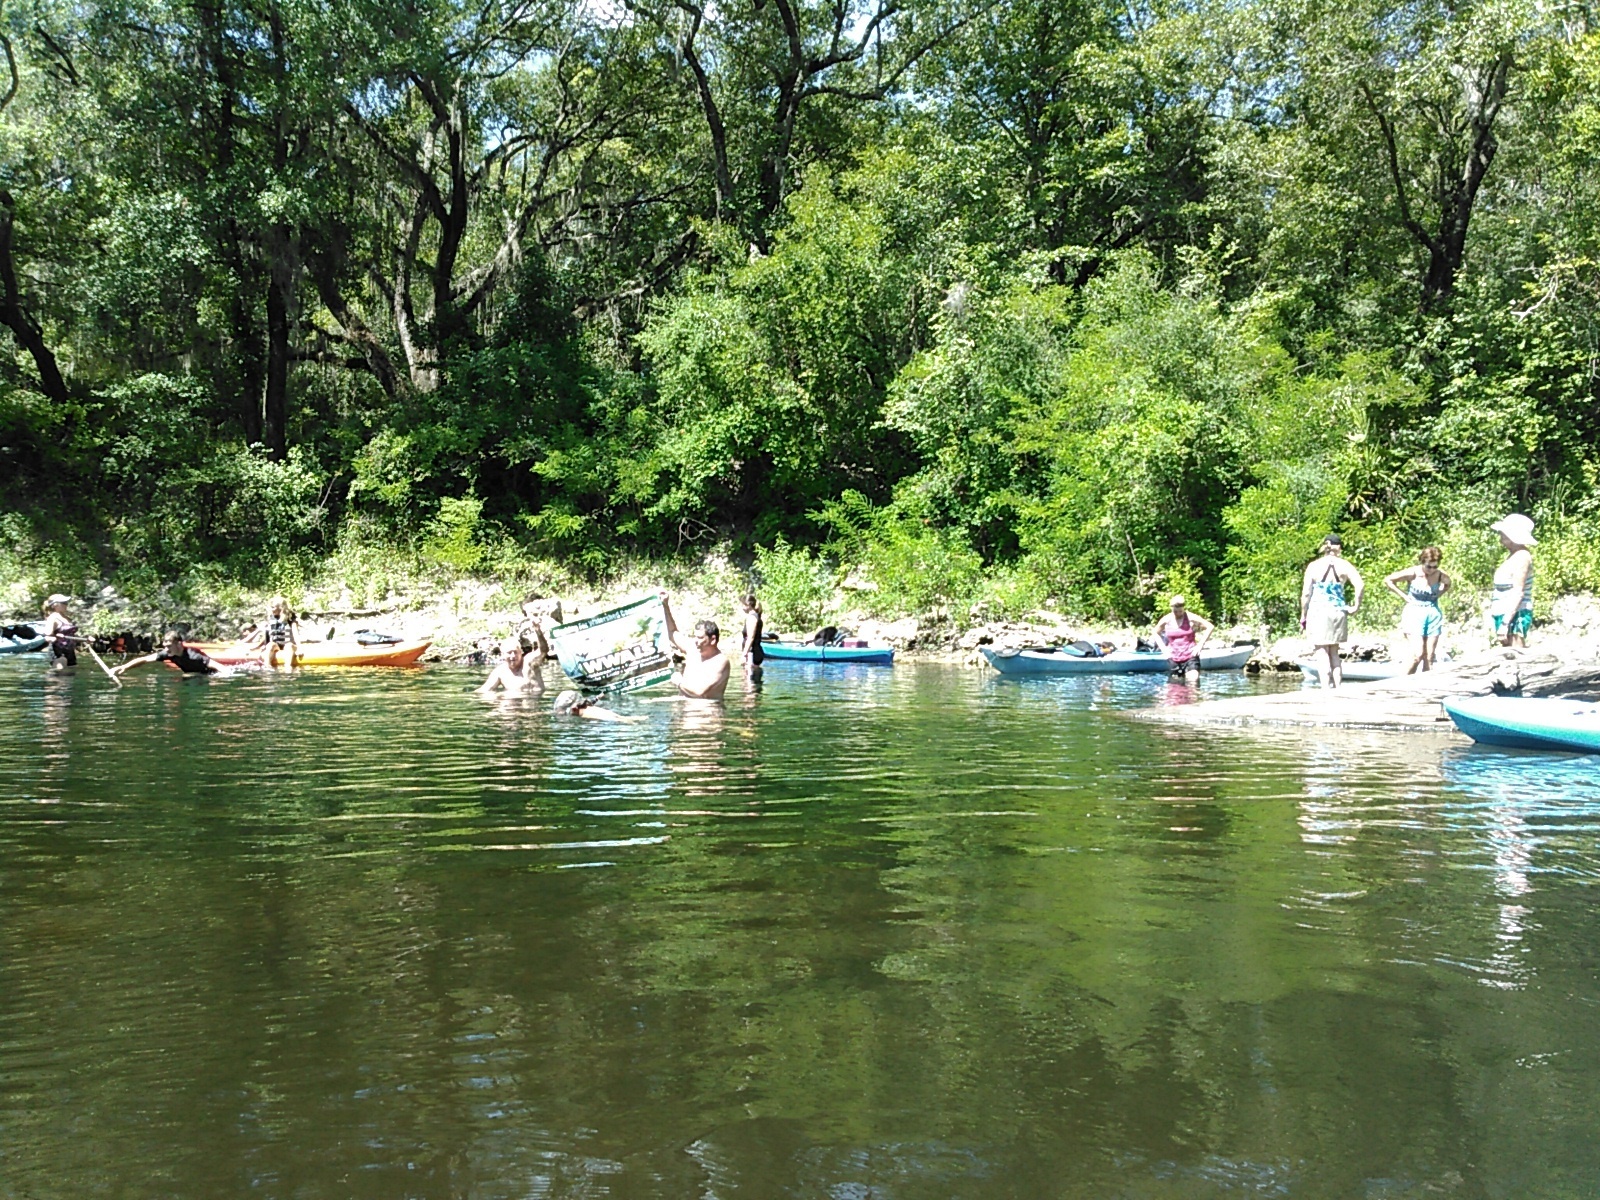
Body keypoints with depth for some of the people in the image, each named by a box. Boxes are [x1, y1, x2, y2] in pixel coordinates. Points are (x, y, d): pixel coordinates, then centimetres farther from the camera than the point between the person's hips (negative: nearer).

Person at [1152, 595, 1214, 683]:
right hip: (1173, 659, 4)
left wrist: (1200, 645, -6)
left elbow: (1210, 627, -1)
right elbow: (1156, 633, 21)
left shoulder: (1191, 618, -4)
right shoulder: (1166, 620, 4)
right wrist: (1164, 648, 8)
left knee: (1193, 682, -24)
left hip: (1190, 657, -4)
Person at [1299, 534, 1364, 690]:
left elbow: (1306, 594, -4)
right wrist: (1356, 606, 0)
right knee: (1334, 653, 15)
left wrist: (1303, 616, 4)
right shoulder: (1344, 565, 3)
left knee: (1324, 654, 1)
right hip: (1337, 612, 2)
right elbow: (1359, 584, -11)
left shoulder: (1313, 566, 0)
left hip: (1318, 613, -2)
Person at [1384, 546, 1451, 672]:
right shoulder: (1412, 573, -10)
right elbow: (1388, 580, -3)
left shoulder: (1441, 576, 0)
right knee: (1418, 655, -14)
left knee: (1429, 658, 3)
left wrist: (1438, 594, 7)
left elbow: (1448, 584, 24)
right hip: (1414, 615, -4)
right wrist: (1403, 595, -5)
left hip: (1434, 616, 4)